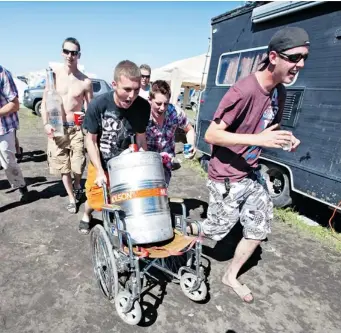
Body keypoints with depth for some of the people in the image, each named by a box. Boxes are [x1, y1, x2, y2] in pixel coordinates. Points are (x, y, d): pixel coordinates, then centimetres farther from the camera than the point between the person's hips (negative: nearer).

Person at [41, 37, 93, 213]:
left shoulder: (85, 82, -4)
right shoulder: (53, 75, 0)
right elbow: (44, 103, 4)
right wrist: (46, 123, -9)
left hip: (77, 128, -1)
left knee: (78, 165, 2)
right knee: (63, 166, 7)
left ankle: (77, 185, 37)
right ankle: (72, 198, 25)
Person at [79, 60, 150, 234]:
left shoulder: (143, 107, -21)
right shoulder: (98, 104, -26)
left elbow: (141, 139, -6)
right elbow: (90, 140, -15)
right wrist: (100, 171, -20)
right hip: (101, 164, -1)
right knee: (96, 201, 15)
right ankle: (86, 215, 50)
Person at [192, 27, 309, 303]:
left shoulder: (279, 92, 3)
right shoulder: (243, 91, -24)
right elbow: (211, 135, -24)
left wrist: (283, 139, -3)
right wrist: (259, 139, -30)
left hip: (252, 173, 8)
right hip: (227, 178, -8)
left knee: (259, 229, 15)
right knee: (215, 231, 8)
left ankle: (231, 276, 36)